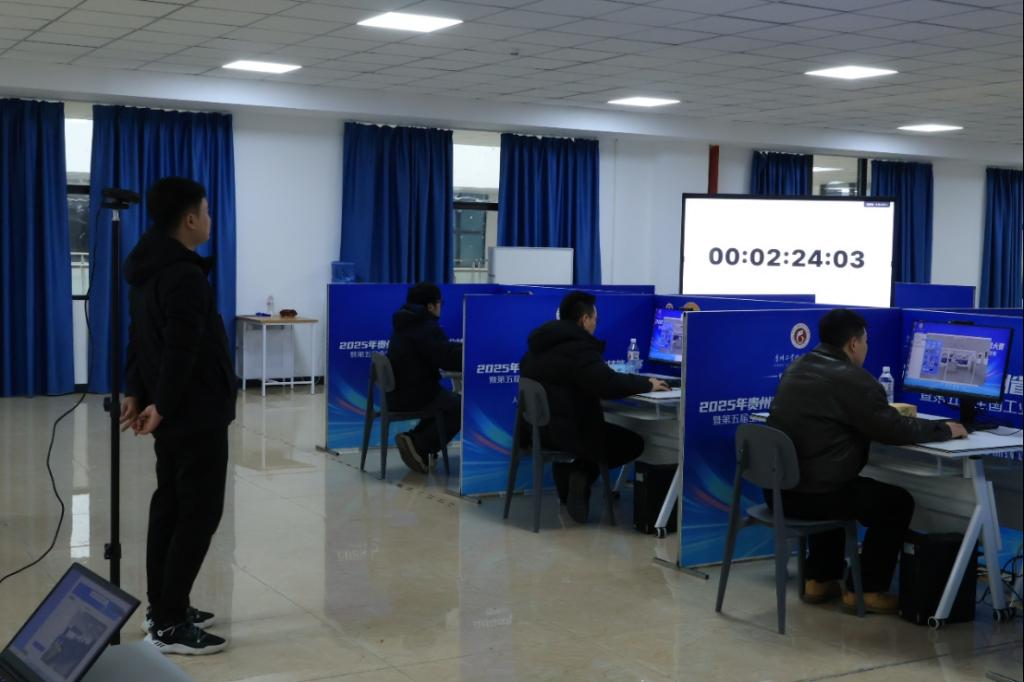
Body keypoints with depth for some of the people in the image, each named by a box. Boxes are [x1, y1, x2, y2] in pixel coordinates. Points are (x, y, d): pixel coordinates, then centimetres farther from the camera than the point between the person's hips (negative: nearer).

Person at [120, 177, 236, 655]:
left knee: (169, 508, 15)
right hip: (196, 414, -10)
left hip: (173, 413, 10)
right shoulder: (186, 276, -20)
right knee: (199, 513, -5)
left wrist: (135, 392, 15)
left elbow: (140, 339, 14)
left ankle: (163, 608, 24)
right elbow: (181, 351, -25)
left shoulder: (148, 269, 11)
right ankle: (169, 626, -2)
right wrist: (162, 406, -17)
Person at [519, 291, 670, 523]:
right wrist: (647, 384, -10)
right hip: (563, 431, -9)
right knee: (633, 443, 8)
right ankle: (582, 473, 0)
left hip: (534, 426, 9)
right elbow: (608, 385, -25)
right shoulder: (578, 346, -16)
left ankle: (569, 473, 22)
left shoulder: (542, 342, 13)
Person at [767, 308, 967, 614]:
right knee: (897, 502, 11)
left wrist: (887, 412, 31)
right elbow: (894, 431, -12)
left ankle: (819, 579, 33)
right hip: (813, 494, -8)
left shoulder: (796, 368, 13)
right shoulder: (852, 379, -13)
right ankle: (866, 589, 15)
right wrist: (944, 429, 4)